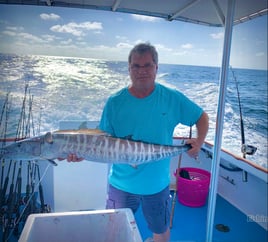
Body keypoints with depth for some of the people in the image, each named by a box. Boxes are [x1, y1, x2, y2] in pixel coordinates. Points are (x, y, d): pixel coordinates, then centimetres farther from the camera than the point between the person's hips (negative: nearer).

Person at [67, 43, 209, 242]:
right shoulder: (115, 102, -11)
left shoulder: (172, 98, -9)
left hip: (158, 184, 1)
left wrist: (199, 141, -12)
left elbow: (202, 117, 3)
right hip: (121, 185, 0)